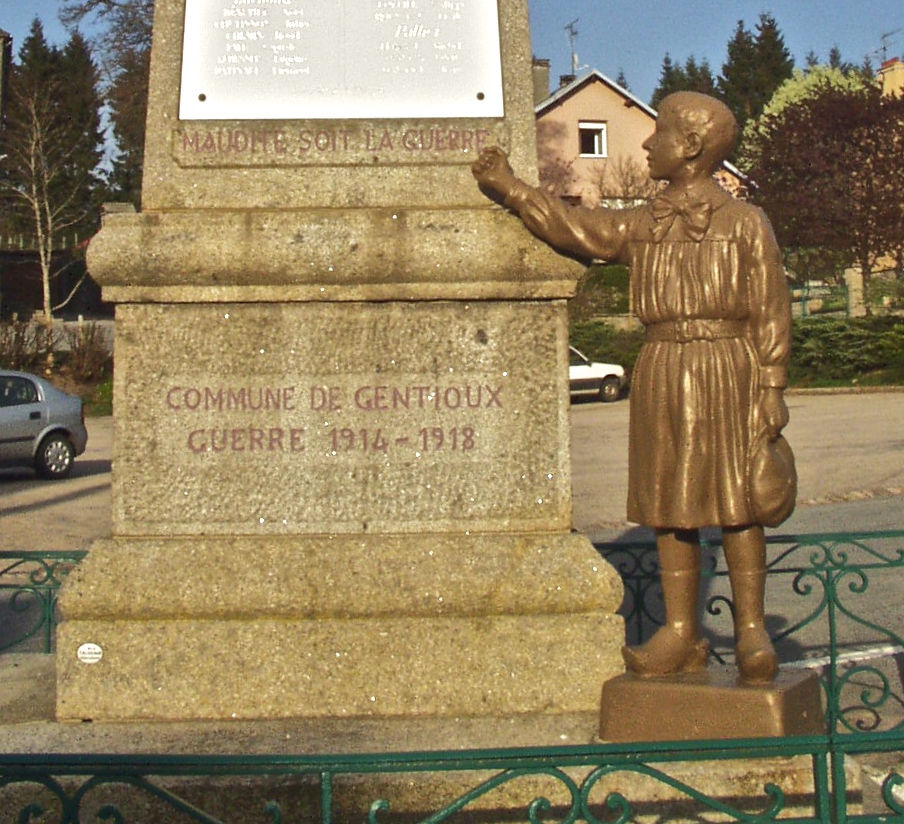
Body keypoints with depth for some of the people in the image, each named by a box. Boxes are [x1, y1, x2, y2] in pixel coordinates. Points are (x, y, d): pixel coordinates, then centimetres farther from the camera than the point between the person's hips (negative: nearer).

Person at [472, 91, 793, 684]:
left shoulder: (746, 223, 1)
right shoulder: (642, 226, 13)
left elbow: (771, 314, -2)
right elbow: (571, 228, 15)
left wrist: (772, 389, -7)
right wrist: (509, 186, 14)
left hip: (729, 372, -4)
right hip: (663, 374, 4)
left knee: (737, 503, 0)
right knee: (671, 503, 5)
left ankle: (752, 631, 10)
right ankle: (681, 632, 13)